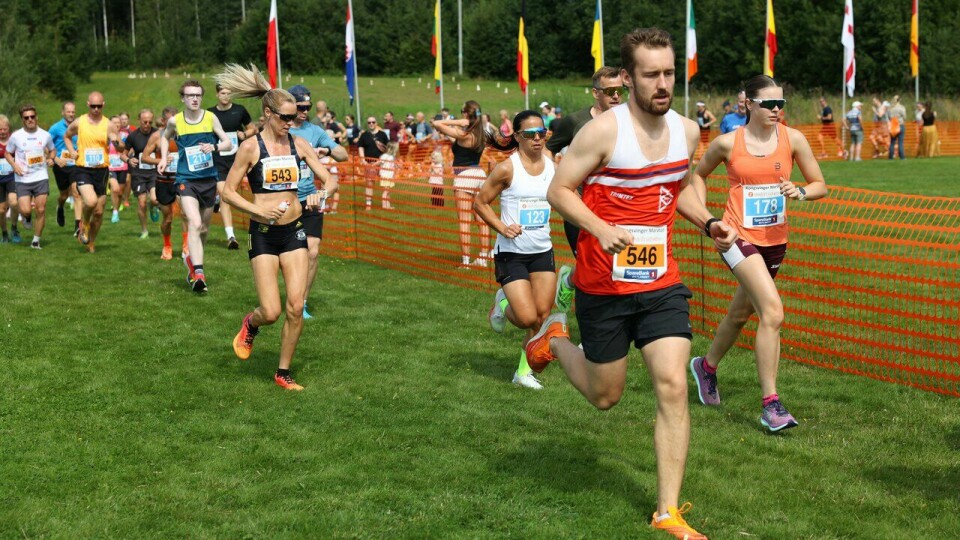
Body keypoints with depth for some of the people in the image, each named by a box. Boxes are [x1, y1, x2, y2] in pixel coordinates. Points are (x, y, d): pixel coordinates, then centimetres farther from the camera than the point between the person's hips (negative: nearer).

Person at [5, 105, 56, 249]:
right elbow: (7, 153, 8)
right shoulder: (16, 136, -3)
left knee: (41, 210, -4)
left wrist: (51, 158, -3)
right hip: (22, 180, -1)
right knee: (25, 210, -12)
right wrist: (14, 165, -10)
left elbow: (52, 150, 19)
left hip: (41, 178, 1)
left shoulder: (45, 135, 1)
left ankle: (36, 240, 10)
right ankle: (26, 217, 27)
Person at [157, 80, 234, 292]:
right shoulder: (175, 121, -1)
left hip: (209, 179, 2)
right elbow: (165, 136, 22)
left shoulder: (211, 118, -1)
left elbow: (228, 143, 1)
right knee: (194, 224, -21)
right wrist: (164, 158, 8)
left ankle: (192, 258, 42)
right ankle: (198, 273, -26)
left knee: (203, 228, 15)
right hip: (186, 179, -2)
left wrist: (214, 147, -19)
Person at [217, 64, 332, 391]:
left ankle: (283, 373, 13)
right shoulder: (251, 147, -7)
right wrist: (258, 210, -18)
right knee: (271, 311, -8)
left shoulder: (298, 144, 4)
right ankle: (250, 326, 30)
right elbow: (228, 192, -4)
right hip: (263, 233, -3)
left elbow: (330, 180, 6)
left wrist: (320, 195, -16)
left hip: (294, 230, 3)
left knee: (296, 307, -3)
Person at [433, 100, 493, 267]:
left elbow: (436, 124, -13)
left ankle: (465, 260, -4)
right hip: (479, 174, 7)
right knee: (482, 219, 7)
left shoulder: (463, 134, -13)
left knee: (464, 221, -3)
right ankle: (483, 258, 9)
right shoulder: (481, 135, 7)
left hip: (464, 176, -7)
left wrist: (456, 122, -8)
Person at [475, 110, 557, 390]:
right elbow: (480, 202, -5)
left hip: (543, 252, 5)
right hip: (511, 253, -5)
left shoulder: (553, 166, 4)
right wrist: (502, 228, -17)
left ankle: (524, 371, 20)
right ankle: (502, 304, 24)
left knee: (543, 316, 3)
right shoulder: (507, 168, -11)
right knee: (527, 319, -11)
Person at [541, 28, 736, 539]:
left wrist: (707, 222, 2)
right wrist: (601, 229, -28)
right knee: (605, 395, 11)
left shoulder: (686, 130, 3)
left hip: (662, 285, 4)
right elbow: (558, 189, -12)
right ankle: (554, 339, 43)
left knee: (673, 388, -5)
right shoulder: (604, 130, -16)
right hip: (604, 286, -4)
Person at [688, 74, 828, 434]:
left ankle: (706, 367, 49)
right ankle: (770, 404, -15)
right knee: (773, 311, -21)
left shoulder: (793, 139, -1)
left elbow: (820, 185, 5)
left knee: (741, 313, 21)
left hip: (774, 240, 4)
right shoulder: (728, 143, -6)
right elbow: (698, 175, 12)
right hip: (738, 237, -4)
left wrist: (800, 192, -16)